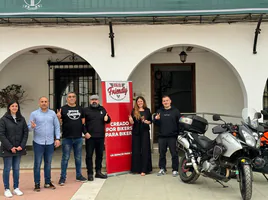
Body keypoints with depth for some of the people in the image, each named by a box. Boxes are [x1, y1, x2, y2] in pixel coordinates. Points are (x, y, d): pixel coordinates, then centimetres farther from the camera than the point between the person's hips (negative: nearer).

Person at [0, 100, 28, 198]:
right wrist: (10, 147, -14)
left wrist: (22, 146, -6)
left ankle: (16, 188, 19)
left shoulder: (21, 119, 7)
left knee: (16, 169, 10)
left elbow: (25, 133, 6)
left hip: (19, 149, 4)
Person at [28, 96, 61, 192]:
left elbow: (57, 126, 5)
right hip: (38, 142, -2)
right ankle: (37, 184, 10)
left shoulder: (52, 113, 6)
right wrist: (32, 127, -26)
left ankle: (48, 182, 21)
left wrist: (57, 138, -2)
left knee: (48, 163, 11)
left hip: (50, 142, 2)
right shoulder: (34, 114, 0)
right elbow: (29, 127, -3)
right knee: (37, 164, 2)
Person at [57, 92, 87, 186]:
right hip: (67, 138, -4)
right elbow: (60, 122, -3)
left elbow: (83, 120, 17)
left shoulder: (80, 109, 10)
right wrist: (58, 117, -23)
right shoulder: (63, 109, -2)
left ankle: (79, 175, 24)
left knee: (78, 158, 13)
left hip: (78, 137, 4)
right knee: (65, 158, 2)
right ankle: (62, 177, 11)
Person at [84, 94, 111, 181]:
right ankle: (90, 173, 9)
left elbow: (108, 120, 18)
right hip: (90, 137, -4)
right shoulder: (86, 110, 0)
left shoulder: (102, 109, 12)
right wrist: (85, 132, -14)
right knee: (89, 155, 0)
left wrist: (107, 118, -4)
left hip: (100, 136, 4)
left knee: (99, 155, 12)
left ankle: (98, 172, 24)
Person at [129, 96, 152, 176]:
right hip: (136, 132, 0)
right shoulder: (134, 111, 3)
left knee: (145, 150, -2)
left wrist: (148, 122, -10)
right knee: (136, 150, 3)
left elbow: (150, 120, 11)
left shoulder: (147, 110, 5)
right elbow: (132, 123, 3)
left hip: (145, 132, 0)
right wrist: (131, 120, -19)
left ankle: (144, 169, 0)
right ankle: (136, 168, 13)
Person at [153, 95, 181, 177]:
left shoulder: (175, 111, 4)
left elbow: (180, 122, 0)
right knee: (162, 154, 10)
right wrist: (156, 119, -11)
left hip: (173, 136, -3)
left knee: (174, 154, 0)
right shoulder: (159, 111, 11)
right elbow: (156, 124, 11)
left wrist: (179, 133, -8)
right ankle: (162, 169, 21)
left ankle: (175, 170, 9)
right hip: (162, 137, 3)